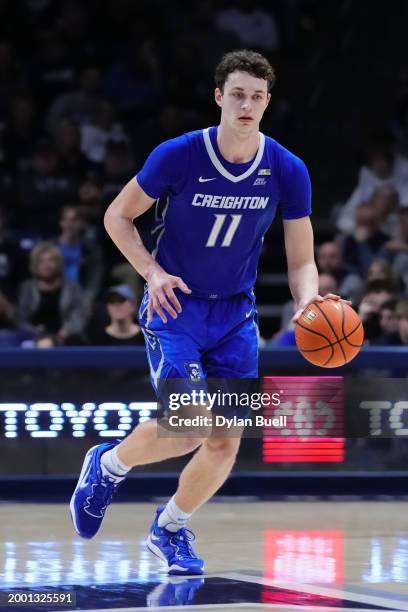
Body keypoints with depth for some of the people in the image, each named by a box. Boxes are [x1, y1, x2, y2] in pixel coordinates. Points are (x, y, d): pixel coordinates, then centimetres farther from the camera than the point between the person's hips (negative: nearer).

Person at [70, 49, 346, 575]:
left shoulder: (288, 171, -9)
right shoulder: (178, 156, -16)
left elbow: (301, 262, -3)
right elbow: (117, 217, -3)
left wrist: (307, 302, -25)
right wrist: (152, 272, -18)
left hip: (235, 314, 4)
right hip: (174, 306, -3)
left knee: (226, 442, -1)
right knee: (186, 429, -19)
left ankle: (170, 528, 25)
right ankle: (107, 466, 12)